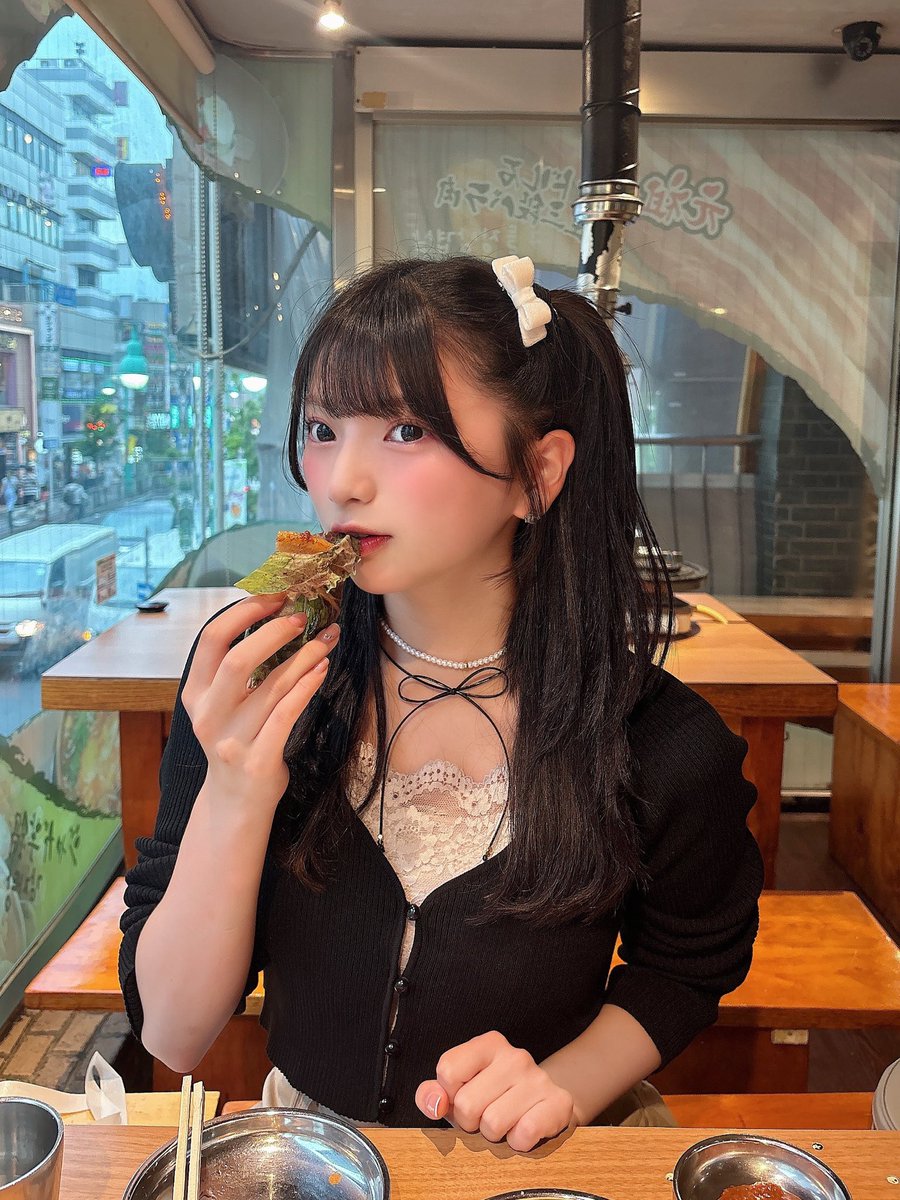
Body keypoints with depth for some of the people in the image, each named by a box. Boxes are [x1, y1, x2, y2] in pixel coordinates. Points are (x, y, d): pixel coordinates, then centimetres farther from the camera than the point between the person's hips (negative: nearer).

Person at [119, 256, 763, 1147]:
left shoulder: (666, 746, -16)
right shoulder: (244, 681, -12)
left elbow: (683, 971, 4)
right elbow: (171, 1036, -11)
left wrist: (569, 1084, -13)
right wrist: (234, 800, -25)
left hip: (534, 1171, 1)